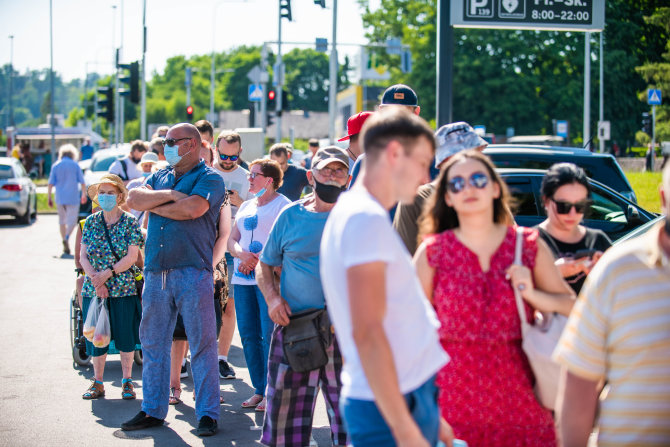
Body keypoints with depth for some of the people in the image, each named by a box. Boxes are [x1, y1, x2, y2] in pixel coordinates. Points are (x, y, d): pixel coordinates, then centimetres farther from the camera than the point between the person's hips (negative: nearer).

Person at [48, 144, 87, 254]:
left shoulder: (56, 166, 3)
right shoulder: (75, 165, -1)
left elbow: (50, 184, -1)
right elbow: (82, 182, 1)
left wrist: (49, 198, 5)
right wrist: (84, 195, 15)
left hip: (60, 198, 2)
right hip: (73, 197, -2)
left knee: (62, 220, 14)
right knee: (72, 220, -1)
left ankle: (65, 245, 14)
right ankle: (66, 238, -28)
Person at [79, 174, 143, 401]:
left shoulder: (130, 222, -3)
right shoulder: (91, 222, 6)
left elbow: (131, 257, -9)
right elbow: (83, 256, 3)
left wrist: (107, 274, -17)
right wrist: (95, 279, -12)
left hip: (123, 288, -3)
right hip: (94, 288, 3)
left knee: (125, 335, 0)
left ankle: (127, 381, 12)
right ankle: (98, 383, 16)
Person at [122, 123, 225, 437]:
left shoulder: (208, 178, -1)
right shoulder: (160, 177, 19)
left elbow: (192, 208, -18)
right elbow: (134, 199, 4)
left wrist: (152, 205, -4)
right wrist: (169, 195, -8)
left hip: (192, 272, -6)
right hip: (155, 271, 6)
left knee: (201, 345, -3)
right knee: (153, 343, 10)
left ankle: (207, 414, 3)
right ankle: (153, 410, 20)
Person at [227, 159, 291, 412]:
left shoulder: (283, 205, -2)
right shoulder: (246, 206, 21)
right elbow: (232, 239, 17)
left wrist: (258, 260, -16)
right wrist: (241, 254, -5)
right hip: (242, 277, 7)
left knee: (269, 335, -8)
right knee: (248, 335, 6)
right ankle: (259, 390, 14)